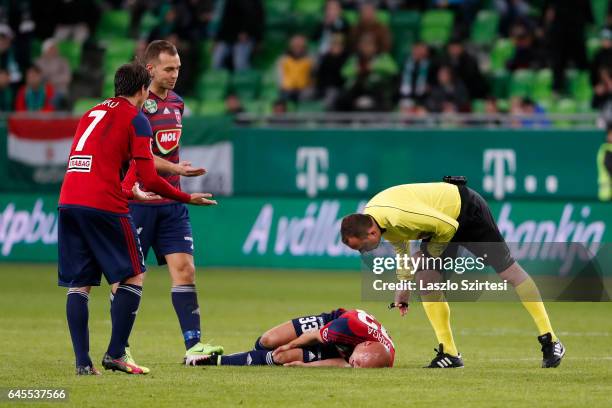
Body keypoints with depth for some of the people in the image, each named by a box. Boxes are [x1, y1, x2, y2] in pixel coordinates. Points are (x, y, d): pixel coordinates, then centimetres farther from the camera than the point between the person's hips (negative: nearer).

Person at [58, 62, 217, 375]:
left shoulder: (91, 114, 23)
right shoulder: (136, 119, 2)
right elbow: (149, 178, -5)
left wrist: (130, 194, 40)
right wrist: (187, 198, 7)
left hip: (68, 202, 6)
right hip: (104, 206, -6)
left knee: (78, 285, 8)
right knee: (133, 278, 5)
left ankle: (82, 362, 2)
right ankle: (115, 354, -2)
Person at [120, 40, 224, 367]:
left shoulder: (176, 103, 13)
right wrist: (175, 168, -27)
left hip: (172, 202, 6)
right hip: (139, 201, -6)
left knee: (184, 269, -3)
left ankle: (193, 344, -6)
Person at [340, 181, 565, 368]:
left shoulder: (398, 216, -38)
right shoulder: (369, 216, -7)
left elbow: (448, 226, -29)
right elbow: (402, 247, 12)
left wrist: (429, 253, -15)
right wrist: (403, 285, 11)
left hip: (469, 211, -9)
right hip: (447, 218, 9)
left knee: (508, 270, -2)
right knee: (424, 278, -4)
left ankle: (551, 342, 5)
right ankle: (449, 354, 1)